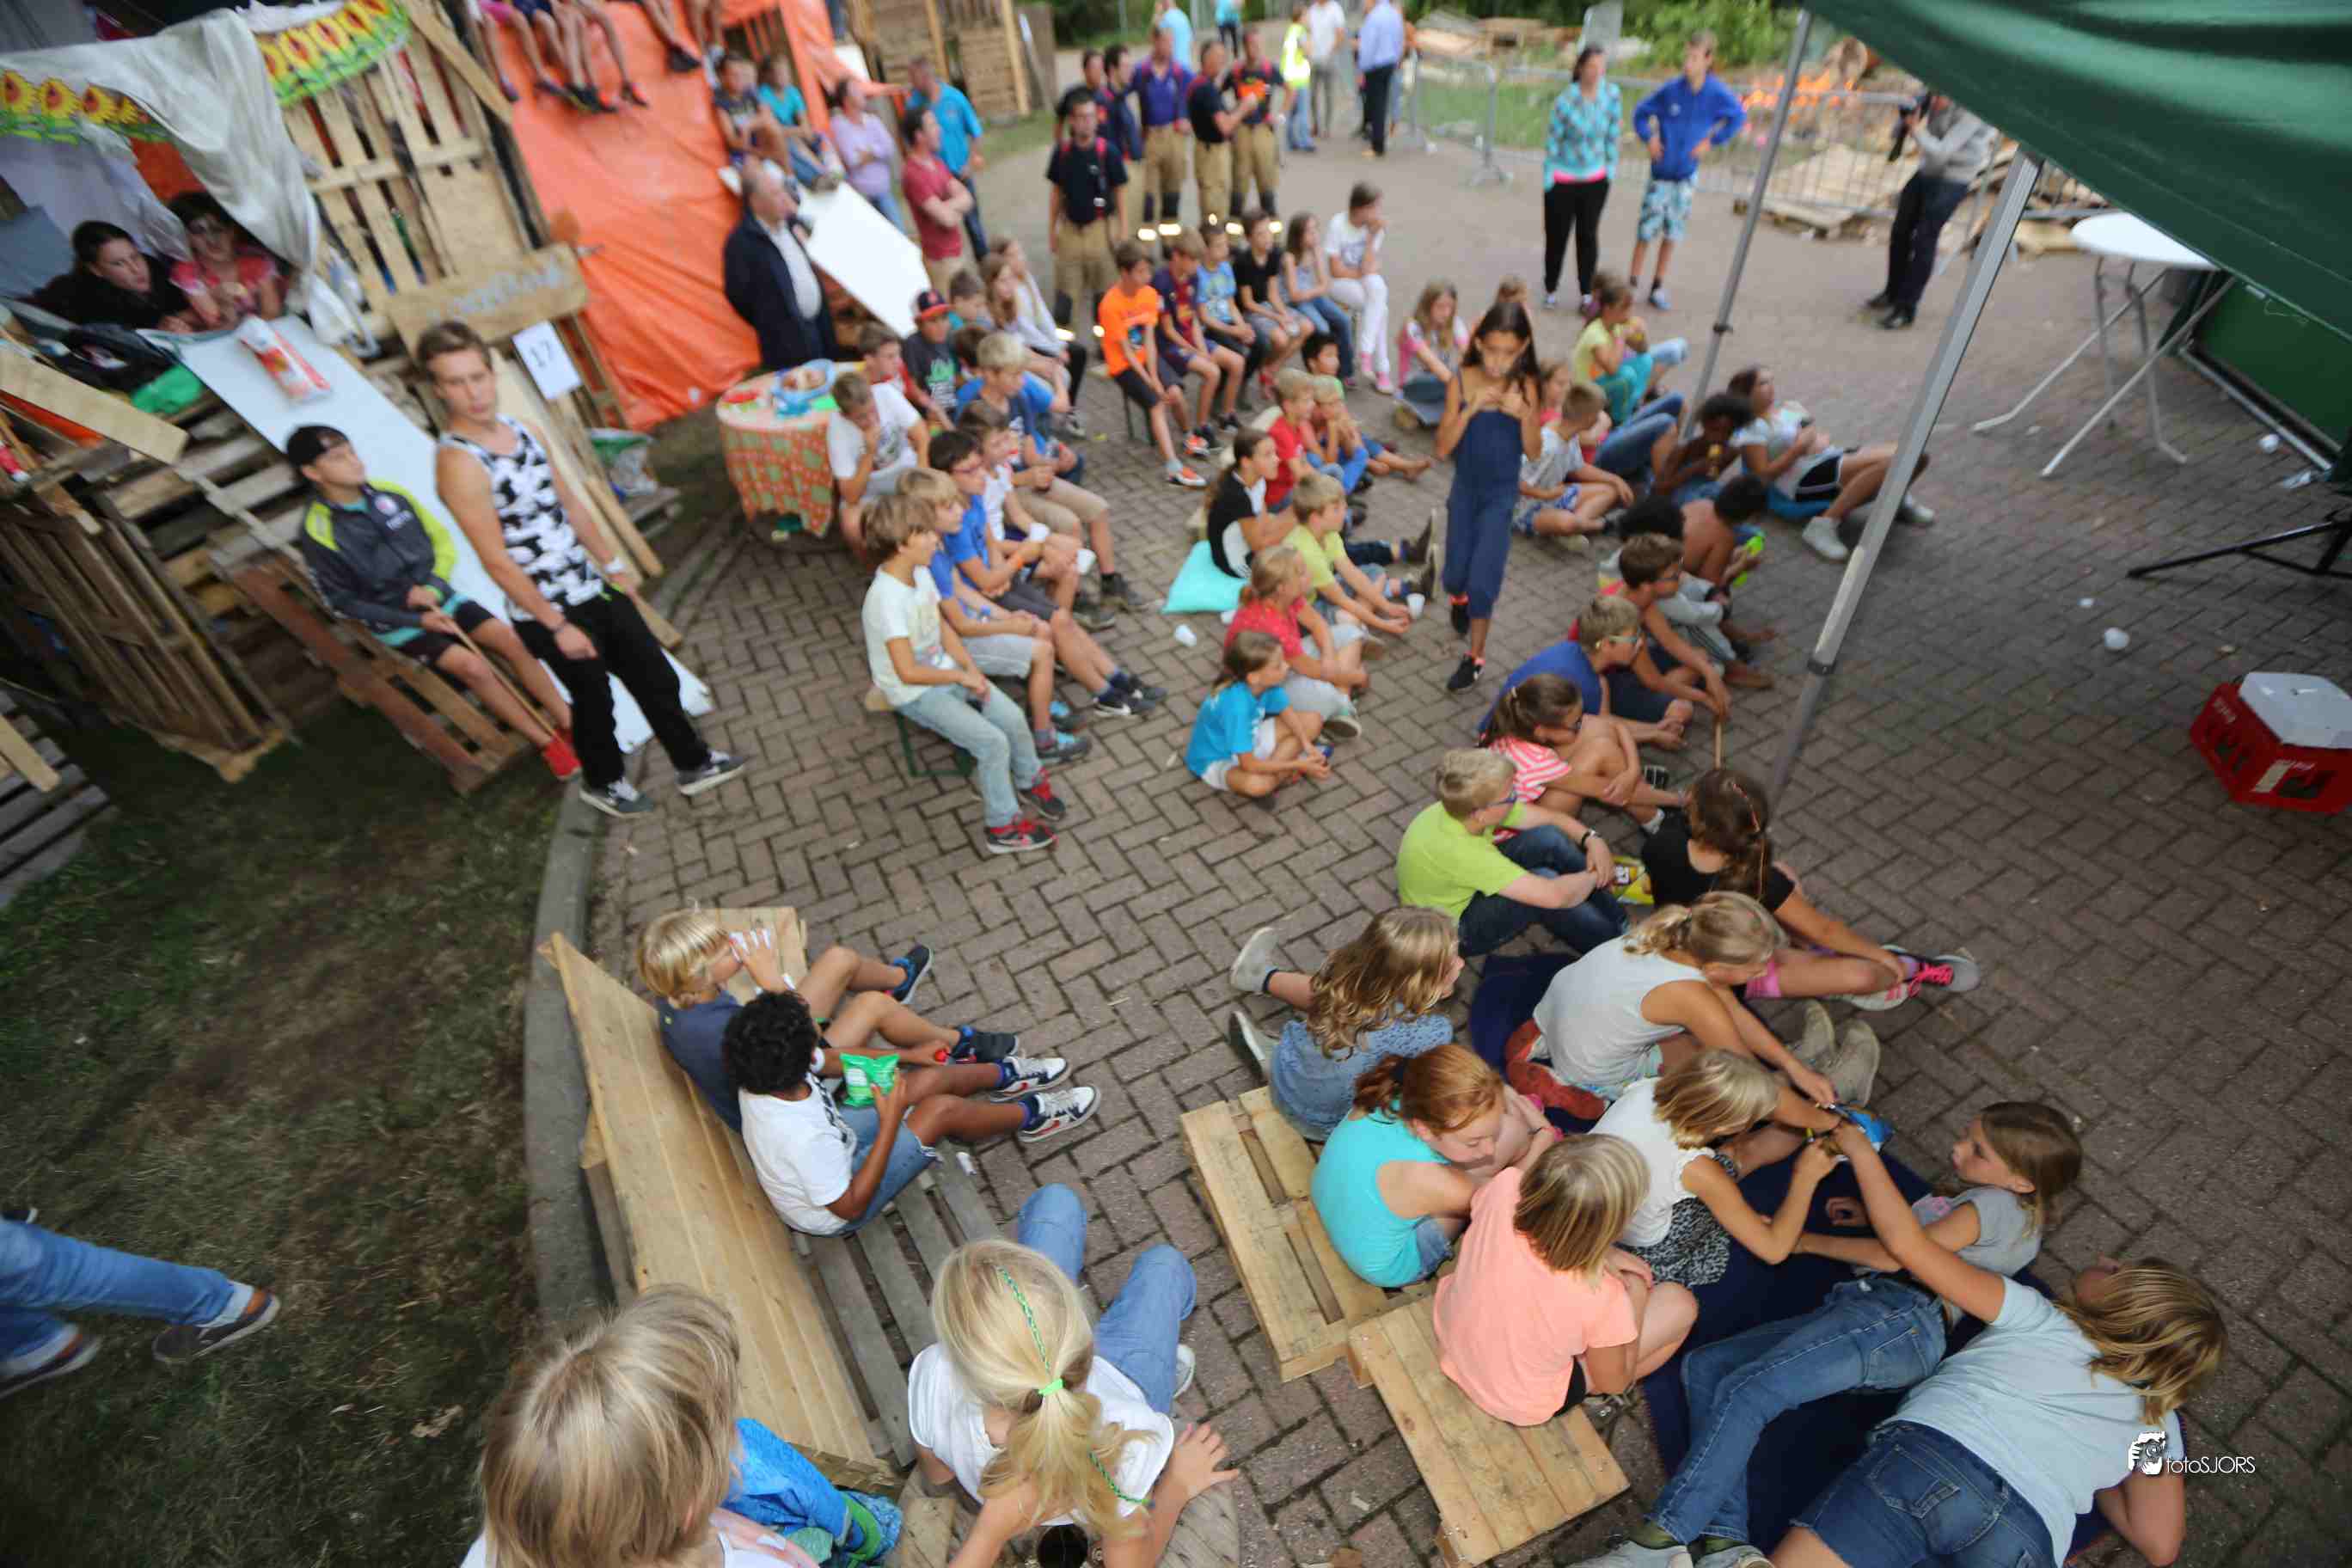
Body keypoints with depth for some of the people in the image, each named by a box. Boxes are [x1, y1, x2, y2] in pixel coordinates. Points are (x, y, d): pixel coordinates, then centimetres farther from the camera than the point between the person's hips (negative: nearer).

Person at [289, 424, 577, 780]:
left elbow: (443, 541, 6)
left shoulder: (390, 494, -3)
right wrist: (417, 620, -15)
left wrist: (433, 587, -11)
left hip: (437, 598, 4)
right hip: (394, 622, -4)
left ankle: (568, 723, -12)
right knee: (472, 666, -25)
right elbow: (343, 602, -8)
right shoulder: (318, 533, -14)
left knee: (510, 640, -17)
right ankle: (549, 744, -17)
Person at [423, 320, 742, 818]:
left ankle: (694, 763, 31)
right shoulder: (457, 462, -19)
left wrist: (614, 564, 15)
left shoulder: (525, 429, 4)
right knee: (594, 699, 11)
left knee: (657, 677, 12)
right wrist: (557, 626, -18)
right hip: (548, 612, -7)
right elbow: (496, 561, -19)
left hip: (594, 588, 7)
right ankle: (602, 782, 37)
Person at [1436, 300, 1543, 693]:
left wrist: (1524, 414, -24)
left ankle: (1475, 657, 11)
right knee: (1455, 575, 10)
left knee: (1483, 579, -7)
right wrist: (1471, 409, -25)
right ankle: (1459, 600, 49)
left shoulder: (1526, 387, -12)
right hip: (1465, 488, 2)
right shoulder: (1461, 382, -11)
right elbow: (1443, 448, -13)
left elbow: (1534, 452, -7)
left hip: (1502, 493, -2)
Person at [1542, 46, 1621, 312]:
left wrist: (1610, 168, 4)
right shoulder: (1565, 100, -17)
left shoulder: (1612, 94, -6)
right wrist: (1548, 181, -8)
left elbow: (1612, 135, 4)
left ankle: (1587, 293, 16)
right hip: (1563, 181, -3)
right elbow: (1552, 142, -10)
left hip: (1596, 180, 3)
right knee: (1557, 236, 6)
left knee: (1588, 235, 7)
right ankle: (1551, 290, 25)